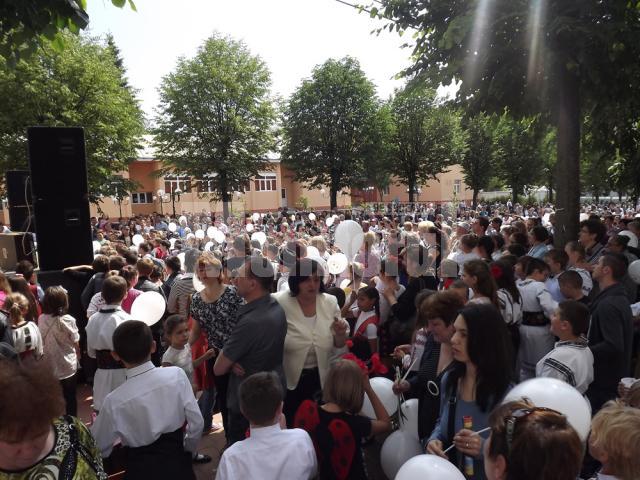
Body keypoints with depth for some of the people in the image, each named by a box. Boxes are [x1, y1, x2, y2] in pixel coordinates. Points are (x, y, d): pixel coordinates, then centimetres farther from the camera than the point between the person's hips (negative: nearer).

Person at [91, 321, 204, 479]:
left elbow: (100, 449, -3)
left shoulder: (115, 401, -18)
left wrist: (97, 424, 18)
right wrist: (186, 452, 9)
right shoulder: (177, 374, -17)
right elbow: (196, 423, -11)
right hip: (178, 465, 2)